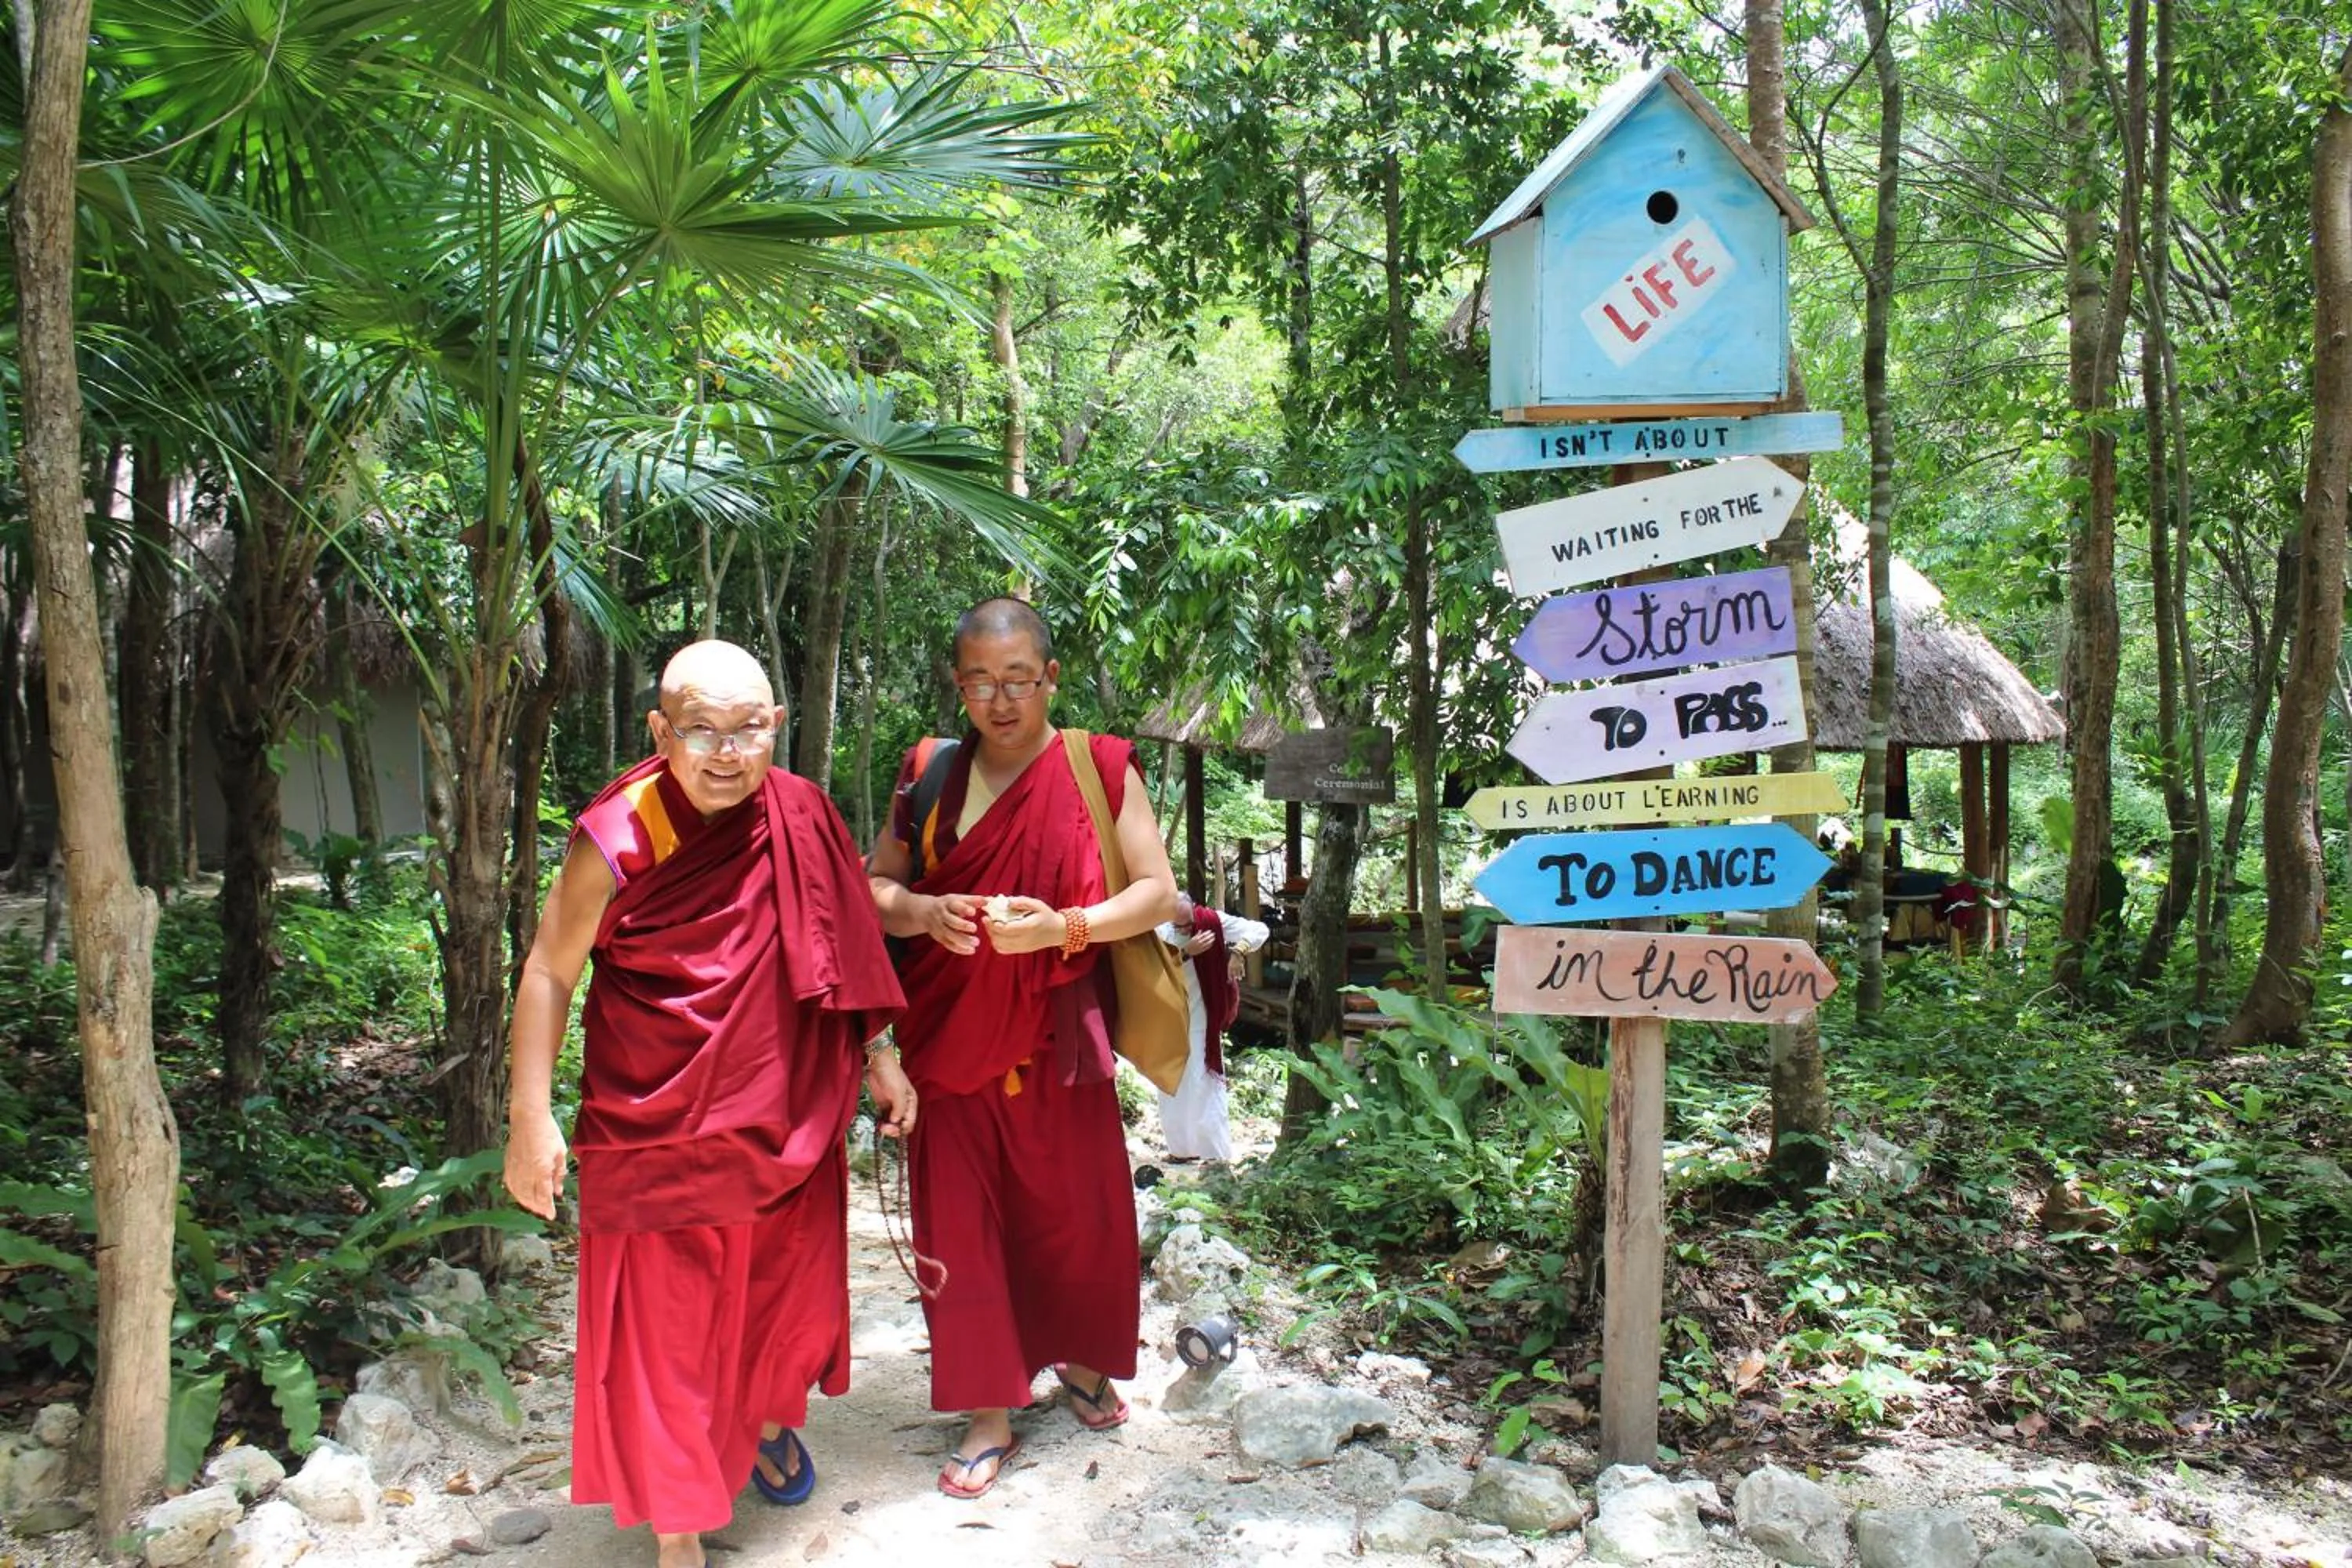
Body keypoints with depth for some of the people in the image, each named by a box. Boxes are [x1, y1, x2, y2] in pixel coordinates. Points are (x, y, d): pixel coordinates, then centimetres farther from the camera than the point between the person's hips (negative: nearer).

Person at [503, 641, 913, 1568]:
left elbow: (839, 951, 5)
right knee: (665, 1324, 4)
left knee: (787, 1284, 21)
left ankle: (769, 1417, 51)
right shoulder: (618, 840, -20)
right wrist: (531, 1118, -13)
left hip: (789, 1117, 4)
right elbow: (549, 972, -11)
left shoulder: (802, 816, -8)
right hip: (659, 1132, -4)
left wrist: (878, 1058, 6)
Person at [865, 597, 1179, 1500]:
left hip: (1055, 1037, -1)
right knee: (959, 1217, 4)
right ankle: (988, 1413, 18)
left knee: (1075, 1207, 10)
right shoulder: (930, 774, 4)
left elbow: (1158, 892, -6)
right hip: (951, 1036, 2)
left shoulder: (1097, 768, -4)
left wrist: (1063, 928, -22)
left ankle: (1081, 1361, 38)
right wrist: (925, 912, -16)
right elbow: (875, 886, 7)